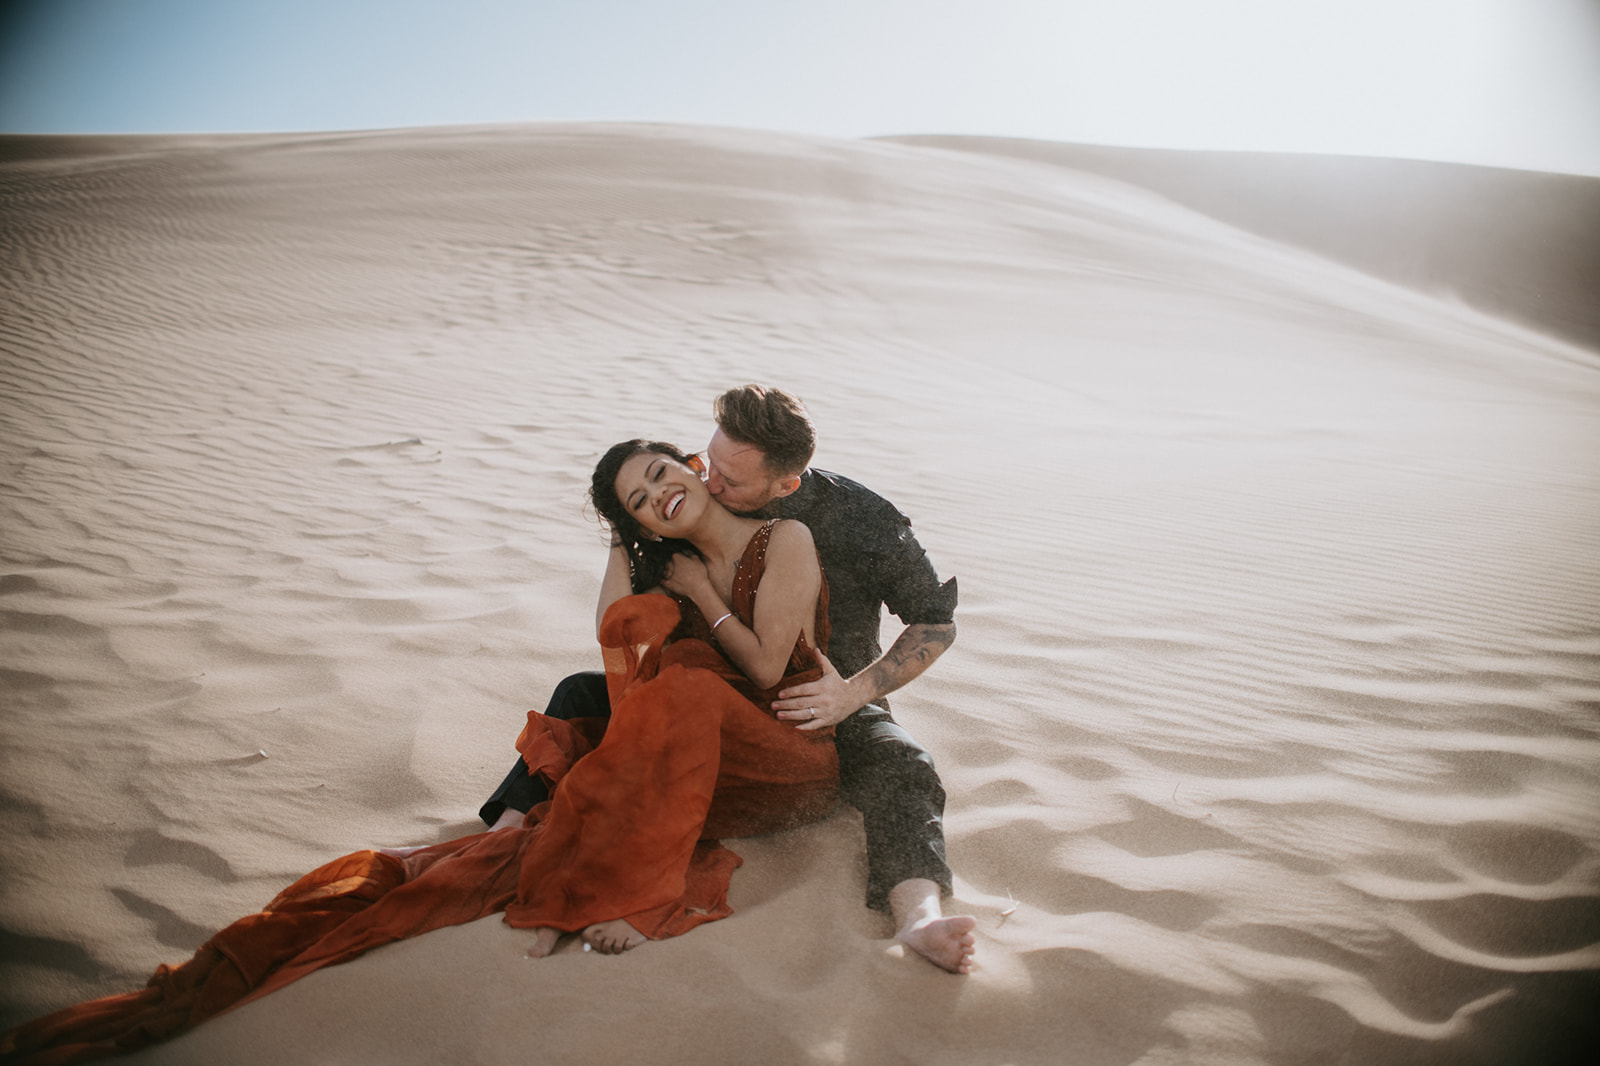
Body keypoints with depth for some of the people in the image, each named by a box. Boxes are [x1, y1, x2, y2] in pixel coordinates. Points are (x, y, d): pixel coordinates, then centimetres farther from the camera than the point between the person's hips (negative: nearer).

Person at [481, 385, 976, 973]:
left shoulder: (865, 522, -21)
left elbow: (937, 622, -12)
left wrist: (855, 692, -25)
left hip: (833, 705, -4)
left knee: (899, 766, -37)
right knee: (581, 694, -10)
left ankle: (919, 918, -58)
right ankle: (503, 837, -20)